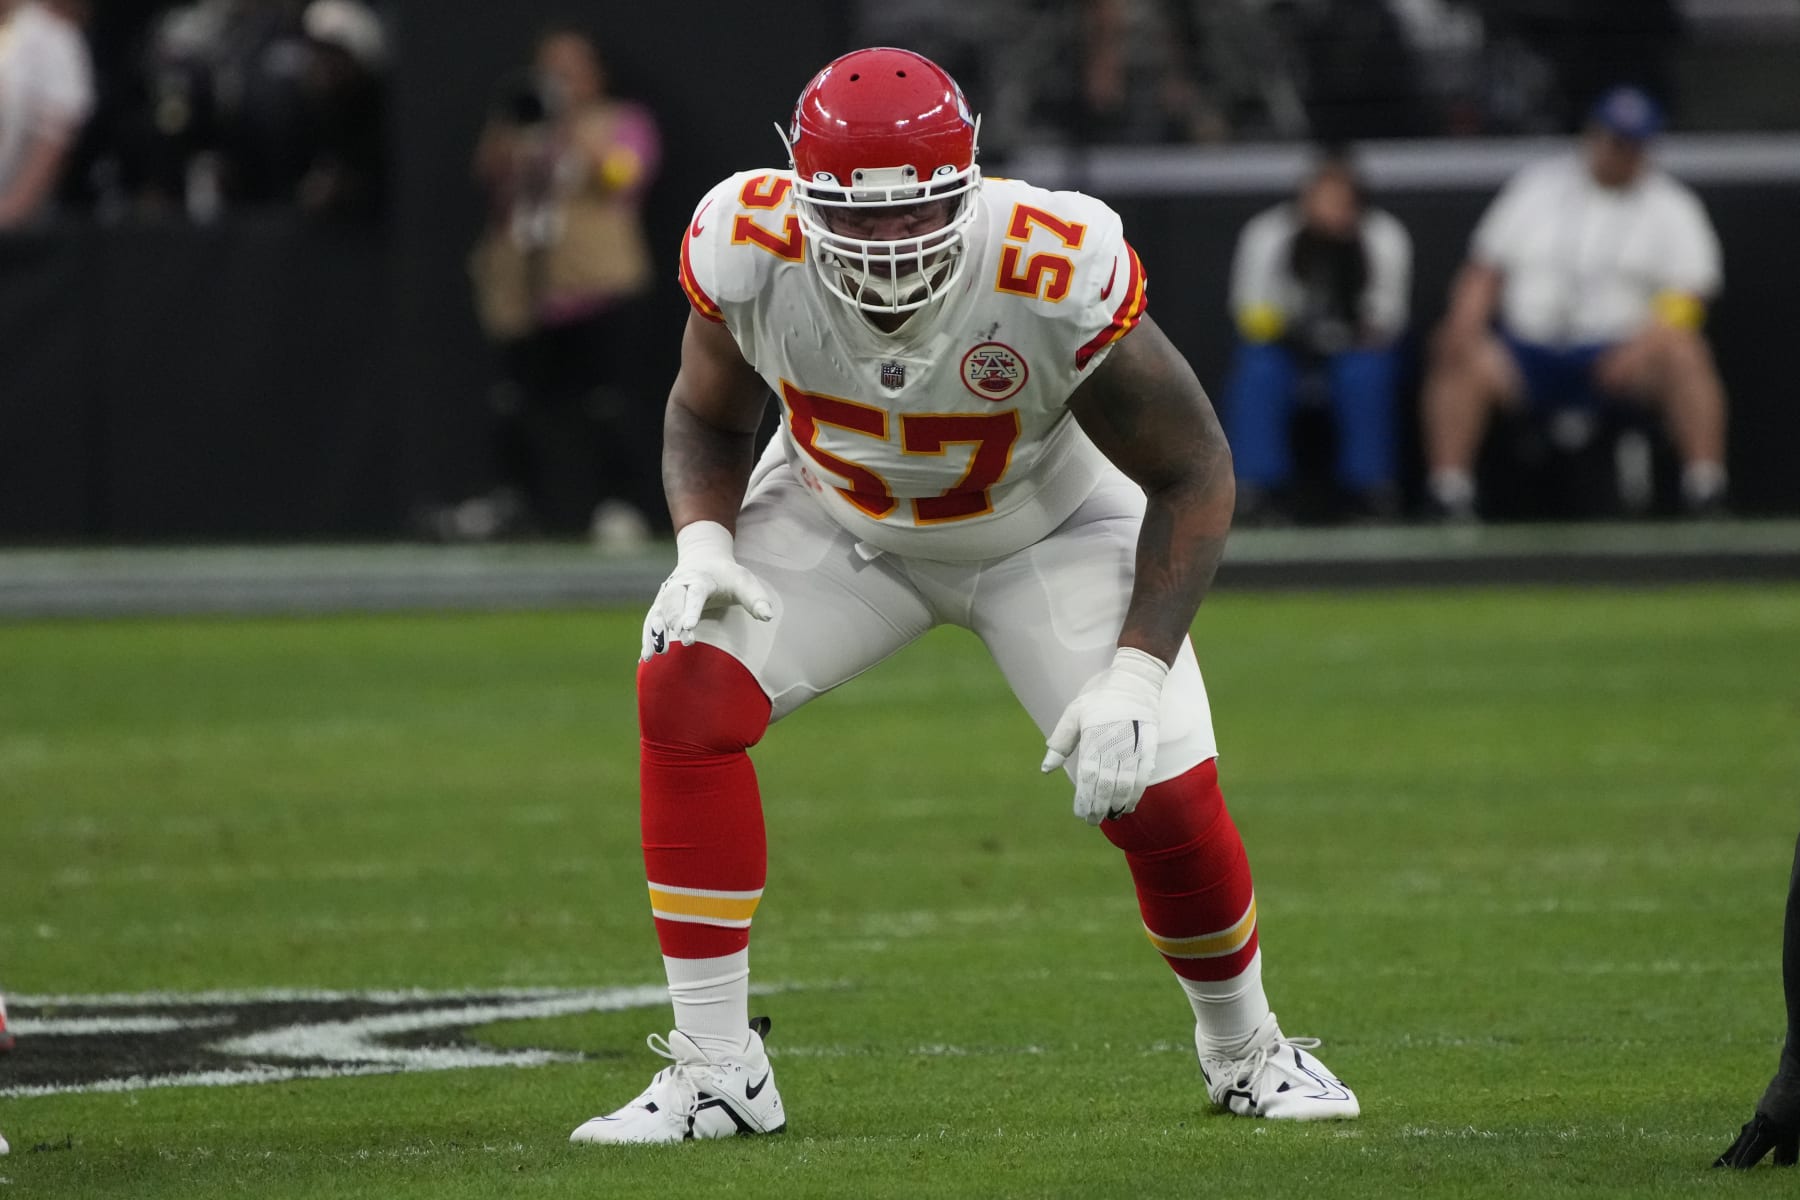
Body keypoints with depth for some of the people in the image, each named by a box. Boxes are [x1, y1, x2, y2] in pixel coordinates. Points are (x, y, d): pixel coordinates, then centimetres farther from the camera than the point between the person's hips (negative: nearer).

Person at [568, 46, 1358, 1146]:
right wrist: (703, 543, -25)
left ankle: (1244, 1049, 18)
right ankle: (715, 1073, -13)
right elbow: (710, 416, -4)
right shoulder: (748, 248, -28)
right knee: (685, 692, -22)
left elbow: (1193, 477, -22)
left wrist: (1136, 673, -31)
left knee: (1162, 794, -15)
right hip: (840, 520, 2)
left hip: (1047, 529, -2)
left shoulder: (1059, 274, -36)